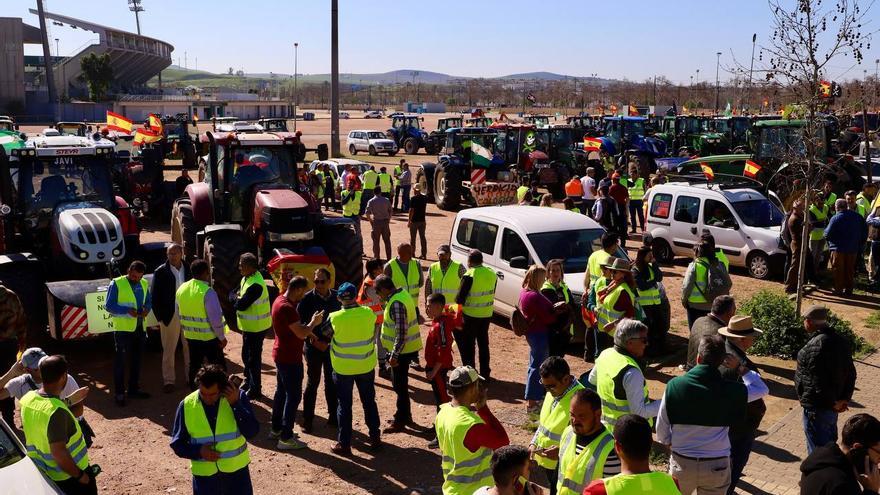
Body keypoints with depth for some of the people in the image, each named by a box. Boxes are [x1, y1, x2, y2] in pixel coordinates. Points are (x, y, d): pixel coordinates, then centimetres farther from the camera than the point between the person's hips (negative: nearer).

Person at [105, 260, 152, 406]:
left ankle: (134, 389, 28)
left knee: (136, 360, 15)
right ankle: (119, 393, 7)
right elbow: (109, 305, -10)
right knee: (120, 360, -1)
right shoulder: (116, 284, -8)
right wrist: (127, 310, -22)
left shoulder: (144, 284, 9)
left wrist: (147, 309, -6)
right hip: (123, 328, -6)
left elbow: (149, 301, 17)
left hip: (140, 328, 6)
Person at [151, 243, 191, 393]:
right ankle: (168, 381, 13)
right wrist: (160, 316, -9)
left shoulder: (188, 270, 3)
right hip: (170, 316, -3)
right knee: (169, 350, 5)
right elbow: (154, 295, -4)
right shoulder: (161, 272, -5)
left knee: (190, 348, 12)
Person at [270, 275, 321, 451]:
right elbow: (301, 333, -25)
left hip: (281, 354, 10)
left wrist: (308, 331, 6)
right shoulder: (287, 307, -26)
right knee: (293, 396, -3)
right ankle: (286, 438, 2)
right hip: (290, 358, -10)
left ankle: (276, 428, 31)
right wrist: (314, 322, -9)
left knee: (281, 391, 20)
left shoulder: (280, 300, 6)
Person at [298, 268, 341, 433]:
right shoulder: (307, 299, -12)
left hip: (332, 346, 3)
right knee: (312, 383, 4)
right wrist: (314, 341, -16)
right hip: (314, 347, -3)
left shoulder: (336, 297, -1)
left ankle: (333, 417, 26)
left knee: (332, 382, 13)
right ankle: (307, 420, 15)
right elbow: (299, 323, -11)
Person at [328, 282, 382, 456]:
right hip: (366, 366, 3)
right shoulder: (368, 313, -13)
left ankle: (344, 444, 15)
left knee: (344, 405, 10)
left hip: (343, 368, -2)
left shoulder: (335, 317, -20)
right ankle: (375, 438, 27)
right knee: (369, 402, 18)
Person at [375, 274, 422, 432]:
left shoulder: (396, 303, -24)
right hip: (405, 348, 10)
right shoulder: (401, 294, 7)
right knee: (400, 383, 20)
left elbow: (401, 332, -26)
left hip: (402, 350, -10)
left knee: (400, 385, 3)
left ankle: (400, 421, 15)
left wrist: (394, 355, -21)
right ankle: (405, 415, 32)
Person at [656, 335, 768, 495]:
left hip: (682, 462, 0)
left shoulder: (674, 385, -15)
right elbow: (762, 389, 6)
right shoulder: (730, 390, -15)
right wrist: (740, 368, 12)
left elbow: (662, 425, -3)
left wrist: (667, 442, 16)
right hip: (717, 465, 0)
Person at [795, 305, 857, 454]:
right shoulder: (840, 340, 4)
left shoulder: (815, 346, -25)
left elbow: (818, 382, -27)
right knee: (830, 444, 24)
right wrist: (845, 399, 7)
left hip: (817, 407, -9)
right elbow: (851, 373, 9)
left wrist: (832, 402, -13)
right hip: (833, 406, 9)